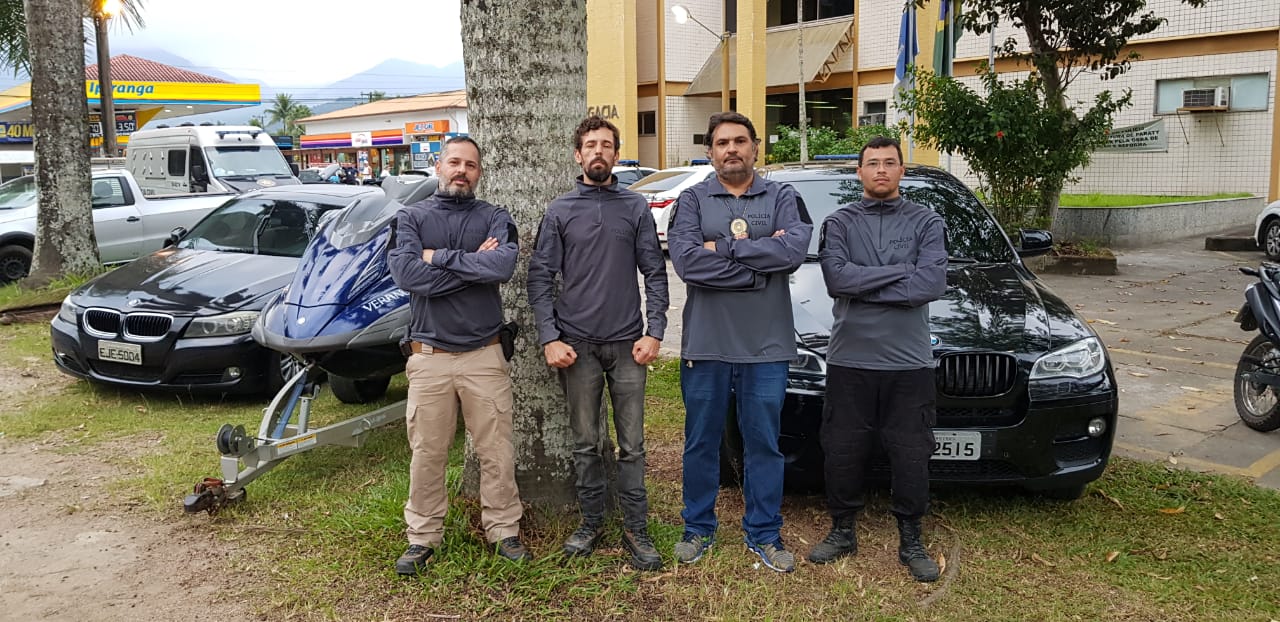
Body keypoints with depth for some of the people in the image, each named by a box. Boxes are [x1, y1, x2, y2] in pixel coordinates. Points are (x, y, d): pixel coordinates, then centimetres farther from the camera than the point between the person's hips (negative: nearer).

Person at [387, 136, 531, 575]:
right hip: (429, 354, 0)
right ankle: (423, 536, 22)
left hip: (483, 354, 0)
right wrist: (473, 264, -13)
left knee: (497, 452, 6)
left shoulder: (495, 219, 3)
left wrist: (439, 257, -13)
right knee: (427, 454, 8)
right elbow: (406, 273, -15)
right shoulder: (412, 217, 4)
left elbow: (503, 266, -19)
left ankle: (503, 530, 22)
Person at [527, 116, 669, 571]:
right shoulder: (560, 211, 4)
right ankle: (591, 523, 24)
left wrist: (654, 332, -6)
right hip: (577, 344, 0)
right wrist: (550, 338, -8)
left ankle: (636, 529, 14)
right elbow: (540, 278, 1)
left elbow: (655, 273, 3)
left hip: (627, 343, 0)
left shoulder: (636, 208, 5)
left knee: (632, 443, 3)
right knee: (586, 443, 10)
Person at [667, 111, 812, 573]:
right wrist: (761, 263, -14)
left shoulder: (782, 198, 4)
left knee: (764, 444, 9)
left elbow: (795, 250, -15)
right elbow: (686, 262, -15)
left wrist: (722, 248, -15)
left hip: (766, 345, 0)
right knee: (701, 442, 12)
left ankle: (764, 534, 24)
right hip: (705, 344, 0)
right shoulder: (693, 200, 2)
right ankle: (698, 529, 28)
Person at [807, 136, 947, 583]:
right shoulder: (839, 223, 5)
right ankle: (842, 532, 27)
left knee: (911, 455, 6)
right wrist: (903, 270, -12)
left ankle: (911, 542, 23)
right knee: (843, 452, 9)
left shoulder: (926, 223, 5)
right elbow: (836, 278, -13)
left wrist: (862, 286, -13)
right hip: (849, 360, 0)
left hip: (909, 362, 0)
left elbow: (933, 283, -12)